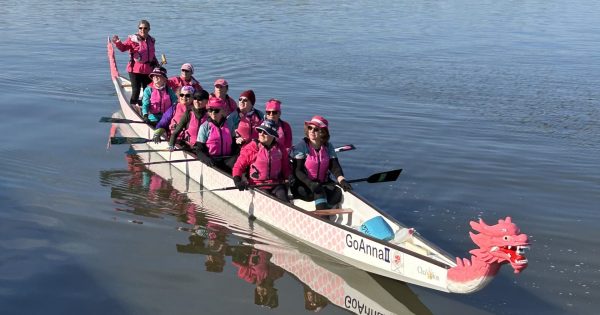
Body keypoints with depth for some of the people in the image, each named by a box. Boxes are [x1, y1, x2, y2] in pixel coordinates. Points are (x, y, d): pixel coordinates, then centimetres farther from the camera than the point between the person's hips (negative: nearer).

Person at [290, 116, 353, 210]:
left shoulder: (328, 147, 5)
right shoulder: (301, 146, -8)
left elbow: (334, 166, -5)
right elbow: (297, 170, -15)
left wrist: (341, 180, -26)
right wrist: (310, 184, -32)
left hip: (323, 183, 4)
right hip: (302, 185, -4)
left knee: (337, 193, -22)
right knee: (319, 192, -31)